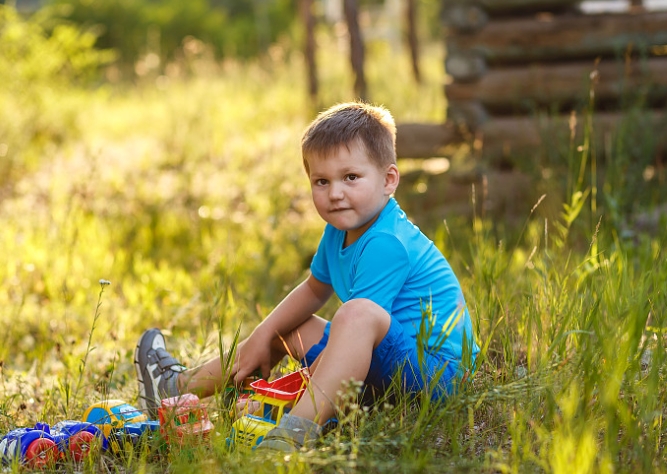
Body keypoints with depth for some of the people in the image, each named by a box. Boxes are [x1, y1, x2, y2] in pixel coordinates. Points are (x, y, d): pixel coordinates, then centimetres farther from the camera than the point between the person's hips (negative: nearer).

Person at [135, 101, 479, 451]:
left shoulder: (386, 244, -23)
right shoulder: (339, 230, 7)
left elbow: (356, 319, -24)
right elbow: (315, 289, 24)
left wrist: (317, 387, -18)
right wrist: (263, 335, 17)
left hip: (436, 368, -10)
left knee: (359, 314, -38)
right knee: (286, 329, 20)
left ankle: (296, 432, -49)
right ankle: (178, 386, 33)